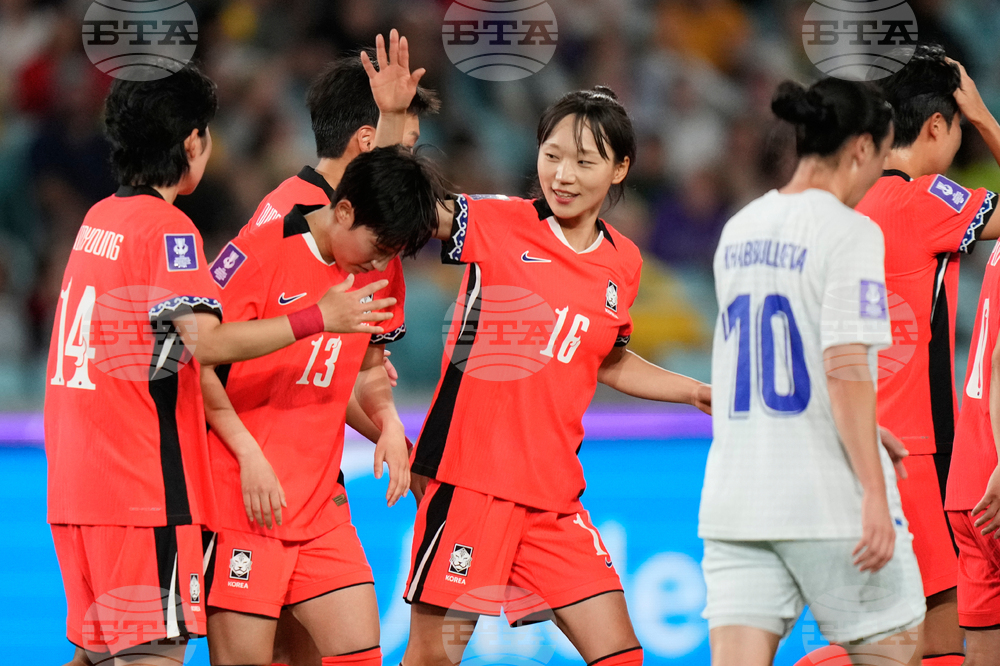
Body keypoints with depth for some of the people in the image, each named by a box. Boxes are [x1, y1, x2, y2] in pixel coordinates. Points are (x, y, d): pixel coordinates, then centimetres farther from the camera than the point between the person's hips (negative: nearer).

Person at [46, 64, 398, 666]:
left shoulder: (99, 218, 15)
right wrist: (318, 318, -19)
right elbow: (206, 342, -23)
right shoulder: (168, 228, -11)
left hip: (75, 482, 9)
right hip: (144, 483, -9)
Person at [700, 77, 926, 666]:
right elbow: (846, 369, -18)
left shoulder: (739, 231, 13)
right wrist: (875, 493, -19)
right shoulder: (849, 232, -10)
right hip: (829, 497, -6)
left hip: (734, 494, 6)